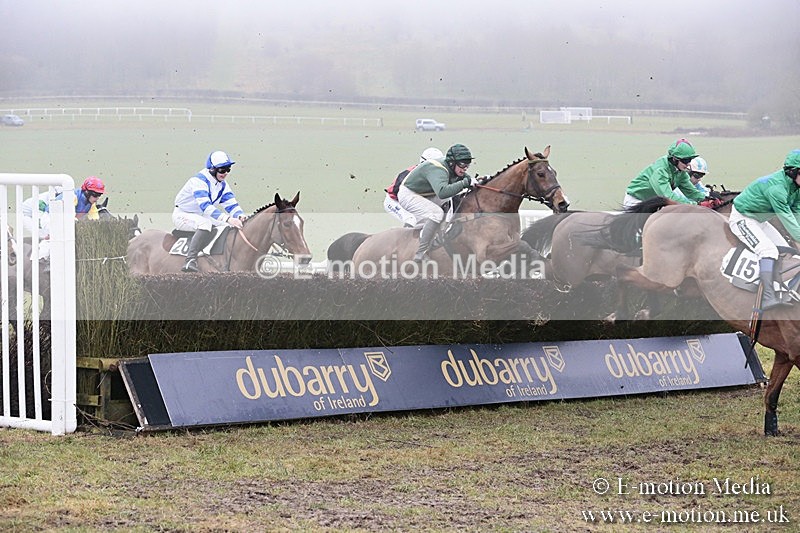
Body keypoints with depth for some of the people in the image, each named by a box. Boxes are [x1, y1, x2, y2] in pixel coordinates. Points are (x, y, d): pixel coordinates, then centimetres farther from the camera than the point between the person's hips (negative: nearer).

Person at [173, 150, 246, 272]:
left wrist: (240, 216, -26)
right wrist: (228, 219, -48)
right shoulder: (199, 181, -27)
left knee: (234, 225, -3)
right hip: (182, 215, -9)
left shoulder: (223, 185, 2)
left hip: (200, 216, 9)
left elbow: (231, 205, -1)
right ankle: (190, 261, -44)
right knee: (205, 223, -39)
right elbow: (205, 206, -39)